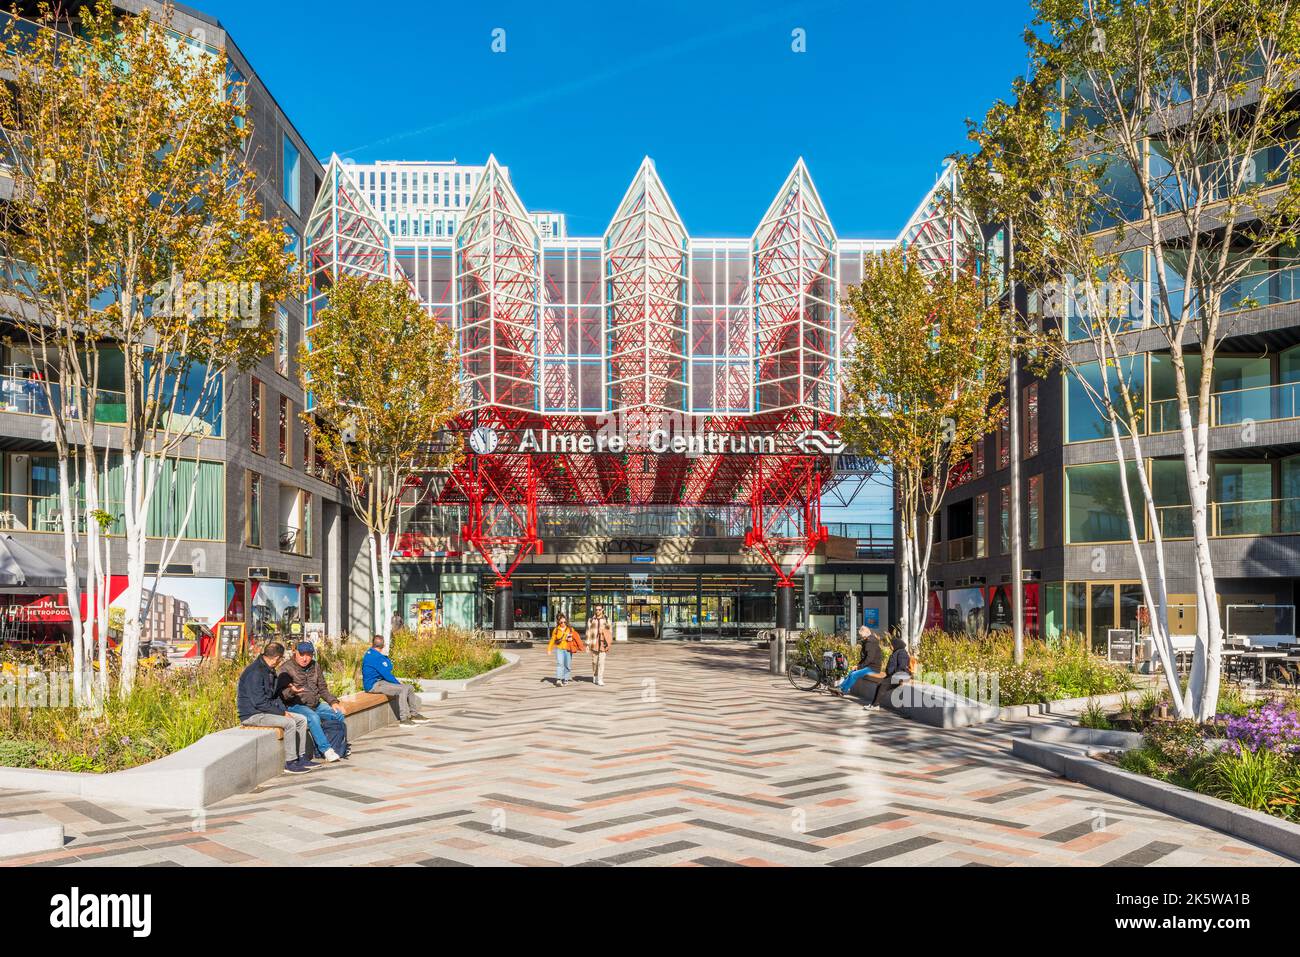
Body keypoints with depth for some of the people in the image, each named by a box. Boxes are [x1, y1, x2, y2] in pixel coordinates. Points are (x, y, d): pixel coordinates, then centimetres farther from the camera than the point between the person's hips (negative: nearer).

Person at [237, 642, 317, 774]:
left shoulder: (269, 670, 11)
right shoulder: (255, 672, -22)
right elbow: (259, 702, -25)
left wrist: (284, 710, 4)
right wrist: (281, 713, -18)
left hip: (266, 710, 10)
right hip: (252, 715, -10)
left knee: (301, 719, 4)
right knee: (289, 723, -26)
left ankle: (301, 758, 8)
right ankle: (290, 763, -17)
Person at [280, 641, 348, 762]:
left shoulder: (315, 666, 13)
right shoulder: (287, 668, -7)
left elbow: (322, 688, 19)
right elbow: (282, 693, -12)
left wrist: (333, 702, 4)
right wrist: (291, 691, -35)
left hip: (316, 704, 7)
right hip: (296, 705, -7)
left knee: (340, 714, -8)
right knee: (313, 717, -35)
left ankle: (341, 749, 3)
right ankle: (326, 750, -32)